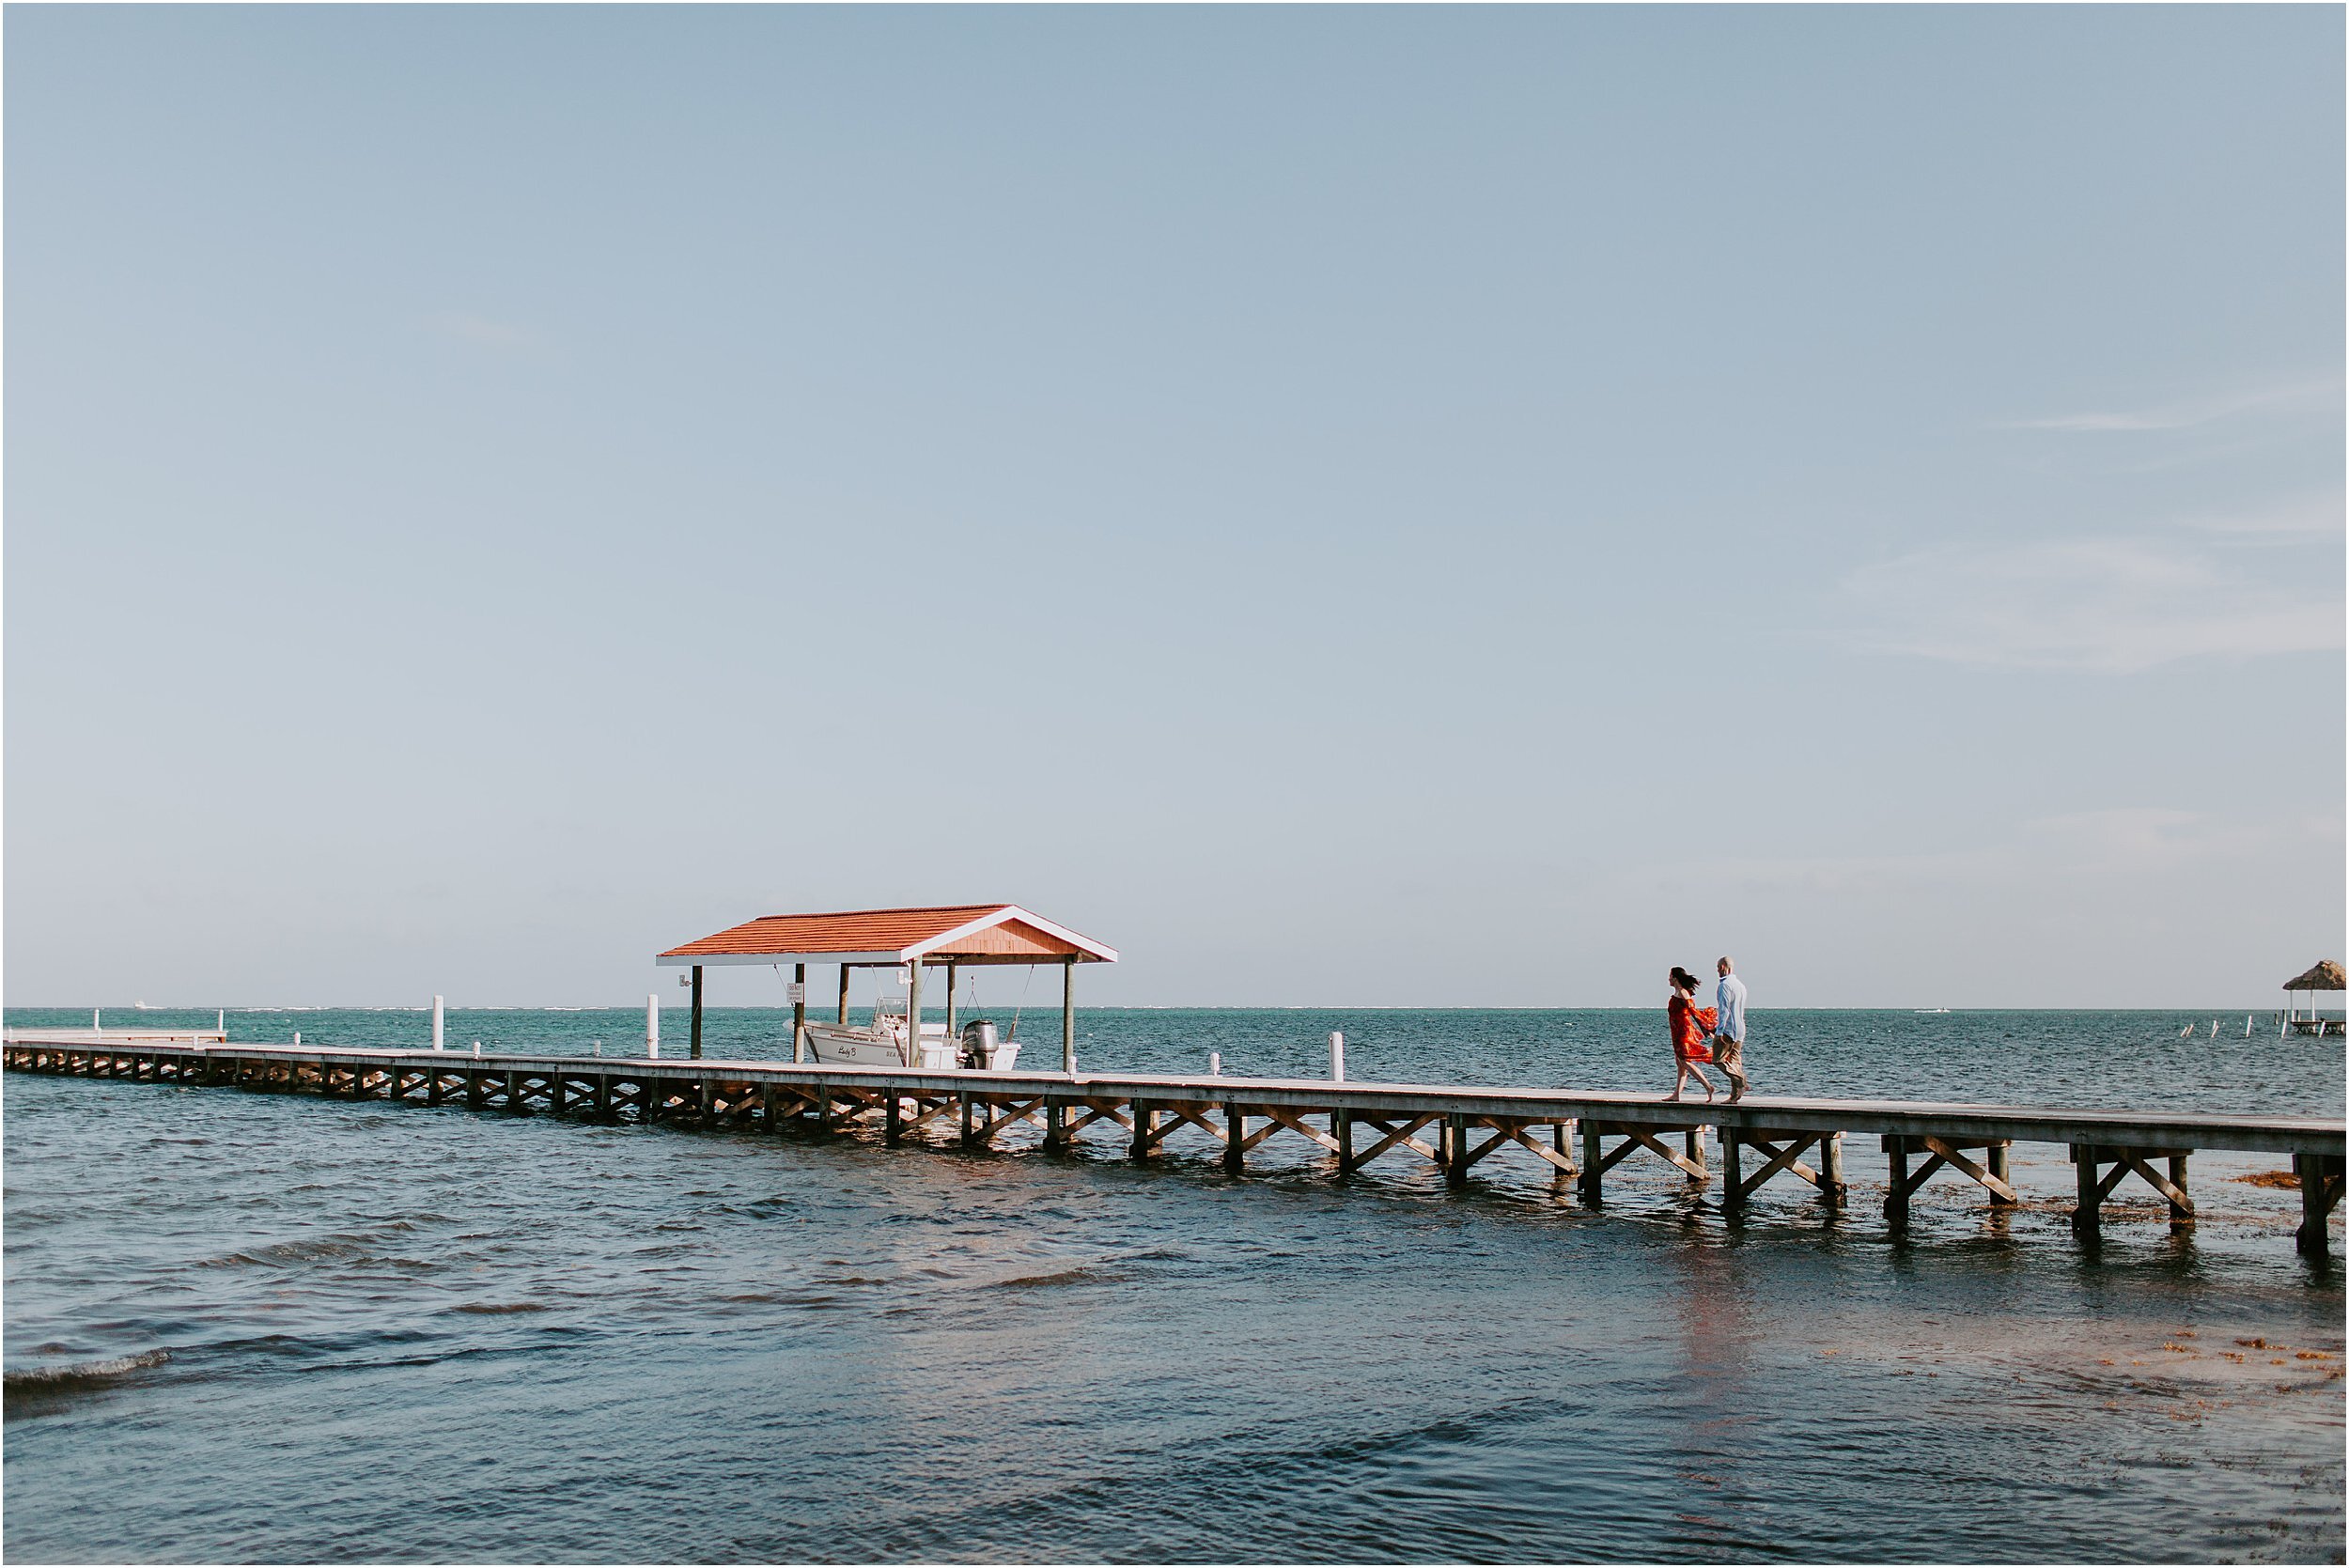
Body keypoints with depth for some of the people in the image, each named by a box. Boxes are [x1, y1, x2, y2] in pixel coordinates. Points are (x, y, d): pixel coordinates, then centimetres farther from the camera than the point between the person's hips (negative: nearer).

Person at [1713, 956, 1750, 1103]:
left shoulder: (1724, 985, -11)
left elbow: (1724, 1010, -19)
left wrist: (1719, 1031, -20)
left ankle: (1741, 1081, -20)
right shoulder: (1740, 985, 17)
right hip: (1740, 1030, 8)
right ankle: (1735, 1095, 3)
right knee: (1735, 1062, 7)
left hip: (1727, 1030, -8)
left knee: (1718, 1059, -5)